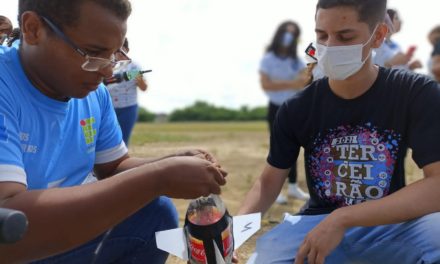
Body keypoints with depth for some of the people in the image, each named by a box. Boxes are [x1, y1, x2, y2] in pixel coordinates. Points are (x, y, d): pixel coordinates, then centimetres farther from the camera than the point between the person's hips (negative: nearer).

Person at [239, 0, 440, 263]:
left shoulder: (417, 95, -10)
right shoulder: (297, 108, -3)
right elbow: (270, 181, 2)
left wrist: (343, 218, -29)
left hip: (389, 225, -1)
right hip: (317, 222, 2)